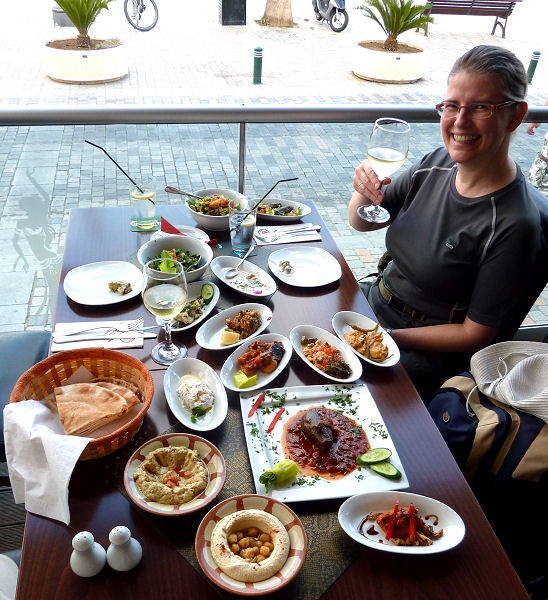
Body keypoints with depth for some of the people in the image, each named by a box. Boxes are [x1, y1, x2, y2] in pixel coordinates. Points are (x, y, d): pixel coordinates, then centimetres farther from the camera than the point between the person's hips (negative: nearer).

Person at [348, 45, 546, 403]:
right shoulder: (438, 163, -5)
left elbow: (476, 335, -17)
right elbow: (361, 224, 6)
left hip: (431, 357, -6)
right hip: (376, 303, 7)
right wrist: (364, 194, -15)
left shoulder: (513, 225, -24)